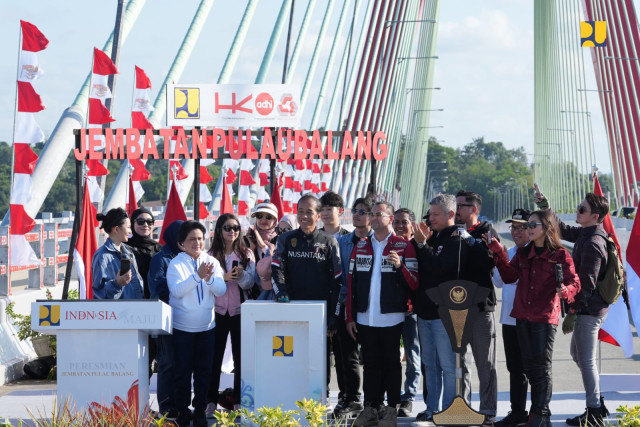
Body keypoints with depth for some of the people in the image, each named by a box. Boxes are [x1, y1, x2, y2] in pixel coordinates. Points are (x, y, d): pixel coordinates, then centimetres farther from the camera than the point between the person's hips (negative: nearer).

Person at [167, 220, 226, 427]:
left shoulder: (212, 262, 3)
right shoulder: (176, 264, -7)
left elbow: (221, 290, -3)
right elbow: (177, 290, -19)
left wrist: (209, 278, -23)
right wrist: (197, 276, -28)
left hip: (207, 326, 3)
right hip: (182, 327, -3)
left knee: (204, 370, 8)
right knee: (183, 371, 3)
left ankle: (200, 410, 18)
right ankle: (183, 410, 14)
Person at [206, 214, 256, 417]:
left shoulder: (246, 254, 3)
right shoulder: (212, 255, 3)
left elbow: (249, 283, -3)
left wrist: (241, 275, -23)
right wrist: (224, 278, -20)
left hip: (240, 311, 0)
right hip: (218, 310, 0)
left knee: (241, 356, 3)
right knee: (215, 356, 2)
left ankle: (239, 401, 11)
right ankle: (211, 401, 8)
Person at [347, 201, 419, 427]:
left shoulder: (404, 247, 0)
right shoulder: (360, 246, 11)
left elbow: (414, 283, -6)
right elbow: (351, 283, 11)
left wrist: (400, 266, -24)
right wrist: (350, 317, 7)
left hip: (391, 319, -4)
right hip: (365, 318, 4)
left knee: (391, 364, 3)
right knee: (370, 364, 9)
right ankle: (370, 408, 15)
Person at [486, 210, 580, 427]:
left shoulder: (560, 255, -5)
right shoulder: (523, 253, 12)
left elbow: (574, 283, -9)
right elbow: (509, 276, 5)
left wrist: (565, 291, -30)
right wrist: (498, 252, -2)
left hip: (545, 318, -6)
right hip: (523, 317, 6)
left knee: (542, 366, -1)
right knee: (530, 366, 10)